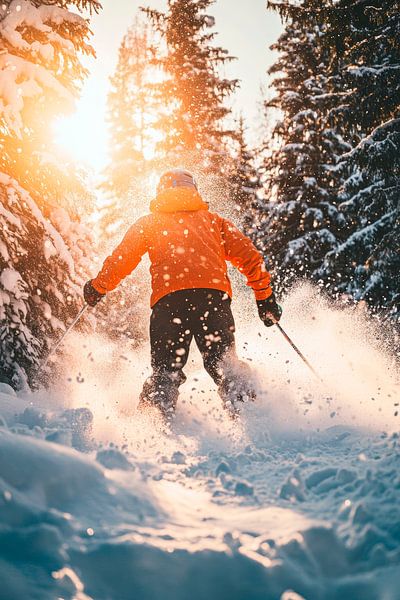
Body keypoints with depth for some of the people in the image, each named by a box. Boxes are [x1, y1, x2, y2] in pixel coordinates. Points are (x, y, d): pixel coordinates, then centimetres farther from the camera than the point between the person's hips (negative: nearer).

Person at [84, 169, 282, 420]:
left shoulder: (148, 223, 26)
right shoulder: (214, 221, 28)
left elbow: (122, 258, 17)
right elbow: (250, 257, 19)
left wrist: (98, 287, 31)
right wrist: (265, 297, 22)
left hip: (168, 298, -1)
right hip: (214, 294, 1)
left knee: (165, 368, 2)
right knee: (223, 362, 6)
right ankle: (245, 406, -21)